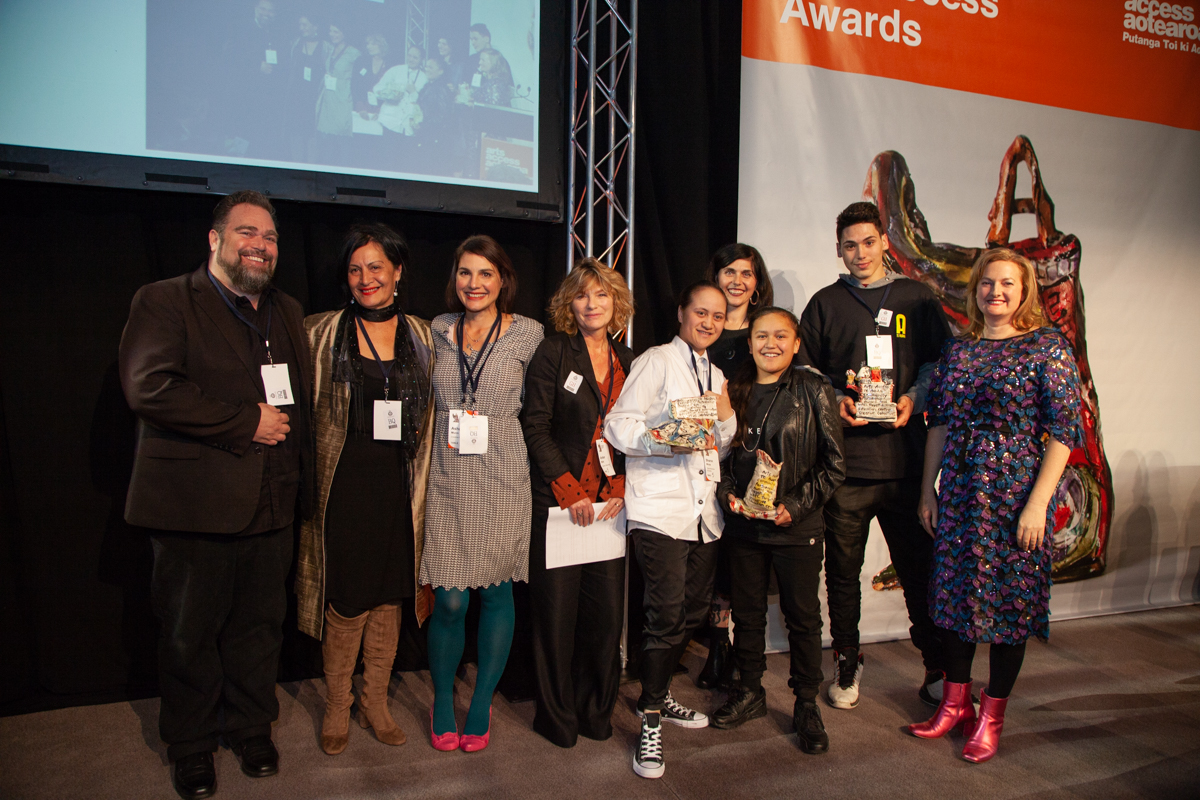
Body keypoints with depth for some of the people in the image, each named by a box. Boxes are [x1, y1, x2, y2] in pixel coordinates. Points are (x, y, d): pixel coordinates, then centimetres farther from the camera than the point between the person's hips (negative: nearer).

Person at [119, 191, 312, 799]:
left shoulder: (287, 313, 15)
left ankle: (252, 728, 34)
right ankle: (191, 747, 30)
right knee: (190, 634, 10)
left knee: (259, 625, 14)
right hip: (195, 503, -4)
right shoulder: (163, 301, -3)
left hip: (270, 505, 5)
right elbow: (148, 387, -17)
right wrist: (247, 423, -17)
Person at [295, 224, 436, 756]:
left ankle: (375, 701, 27)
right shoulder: (322, 333, 1)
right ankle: (336, 706, 22)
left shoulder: (422, 337, 8)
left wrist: (422, 483, 6)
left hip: (398, 482, 2)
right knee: (346, 598, 1)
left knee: (389, 594, 10)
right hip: (343, 482, -2)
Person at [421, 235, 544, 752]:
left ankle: (482, 704, 26)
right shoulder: (437, 332, 8)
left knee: (497, 593, 6)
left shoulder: (528, 334, 1)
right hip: (449, 481, 1)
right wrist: (446, 435, 9)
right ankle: (442, 701, 24)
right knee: (450, 600, -1)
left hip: (503, 480, -1)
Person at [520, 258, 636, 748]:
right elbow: (535, 428, -6)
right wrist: (570, 492, -11)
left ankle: (596, 709, 25)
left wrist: (621, 489, -3)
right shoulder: (553, 354, -1)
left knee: (607, 609, 5)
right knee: (557, 608, 3)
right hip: (558, 501, -3)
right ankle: (556, 715, 21)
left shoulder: (628, 362, 11)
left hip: (611, 501, 4)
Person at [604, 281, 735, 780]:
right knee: (667, 615, -9)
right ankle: (651, 722, 6)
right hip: (660, 509, -7)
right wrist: (666, 441, -23)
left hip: (704, 511, 7)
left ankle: (660, 696, 33)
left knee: (694, 610, 13)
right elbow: (617, 425, -9)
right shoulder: (657, 361, -1)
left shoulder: (716, 376, 21)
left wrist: (726, 416, 4)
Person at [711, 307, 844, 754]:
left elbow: (834, 464, -5)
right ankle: (750, 692, 33)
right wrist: (730, 495, -4)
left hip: (797, 527, -3)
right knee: (747, 612, 14)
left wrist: (796, 505, -12)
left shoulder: (813, 391, -5)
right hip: (742, 524, 3)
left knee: (803, 617, 8)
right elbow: (720, 454, 12)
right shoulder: (735, 392, 6)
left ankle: (806, 704, 26)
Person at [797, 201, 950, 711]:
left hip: (904, 456, 0)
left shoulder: (916, 299, 11)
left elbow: (939, 363, 11)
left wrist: (914, 399, -6)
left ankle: (937, 670, 19)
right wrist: (834, 401, -6)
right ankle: (847, 664, 24)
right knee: (842, 569, 7)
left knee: (919, 565, 3)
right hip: (843, 458, 0)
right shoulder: (824, 304, 11)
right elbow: (803, 370, 11)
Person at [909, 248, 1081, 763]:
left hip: (1016, 494, -4)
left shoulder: (1048, 347, -5)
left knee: (1010, 599, 6)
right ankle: (954, 703, 27)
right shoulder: (958, 349, 8)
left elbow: (1064, 430, -9)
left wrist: (1037, 503, -15)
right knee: (954, 592, 10)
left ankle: (991, 715, 22)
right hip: (958, 493, 4)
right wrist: (928, 489, 8)